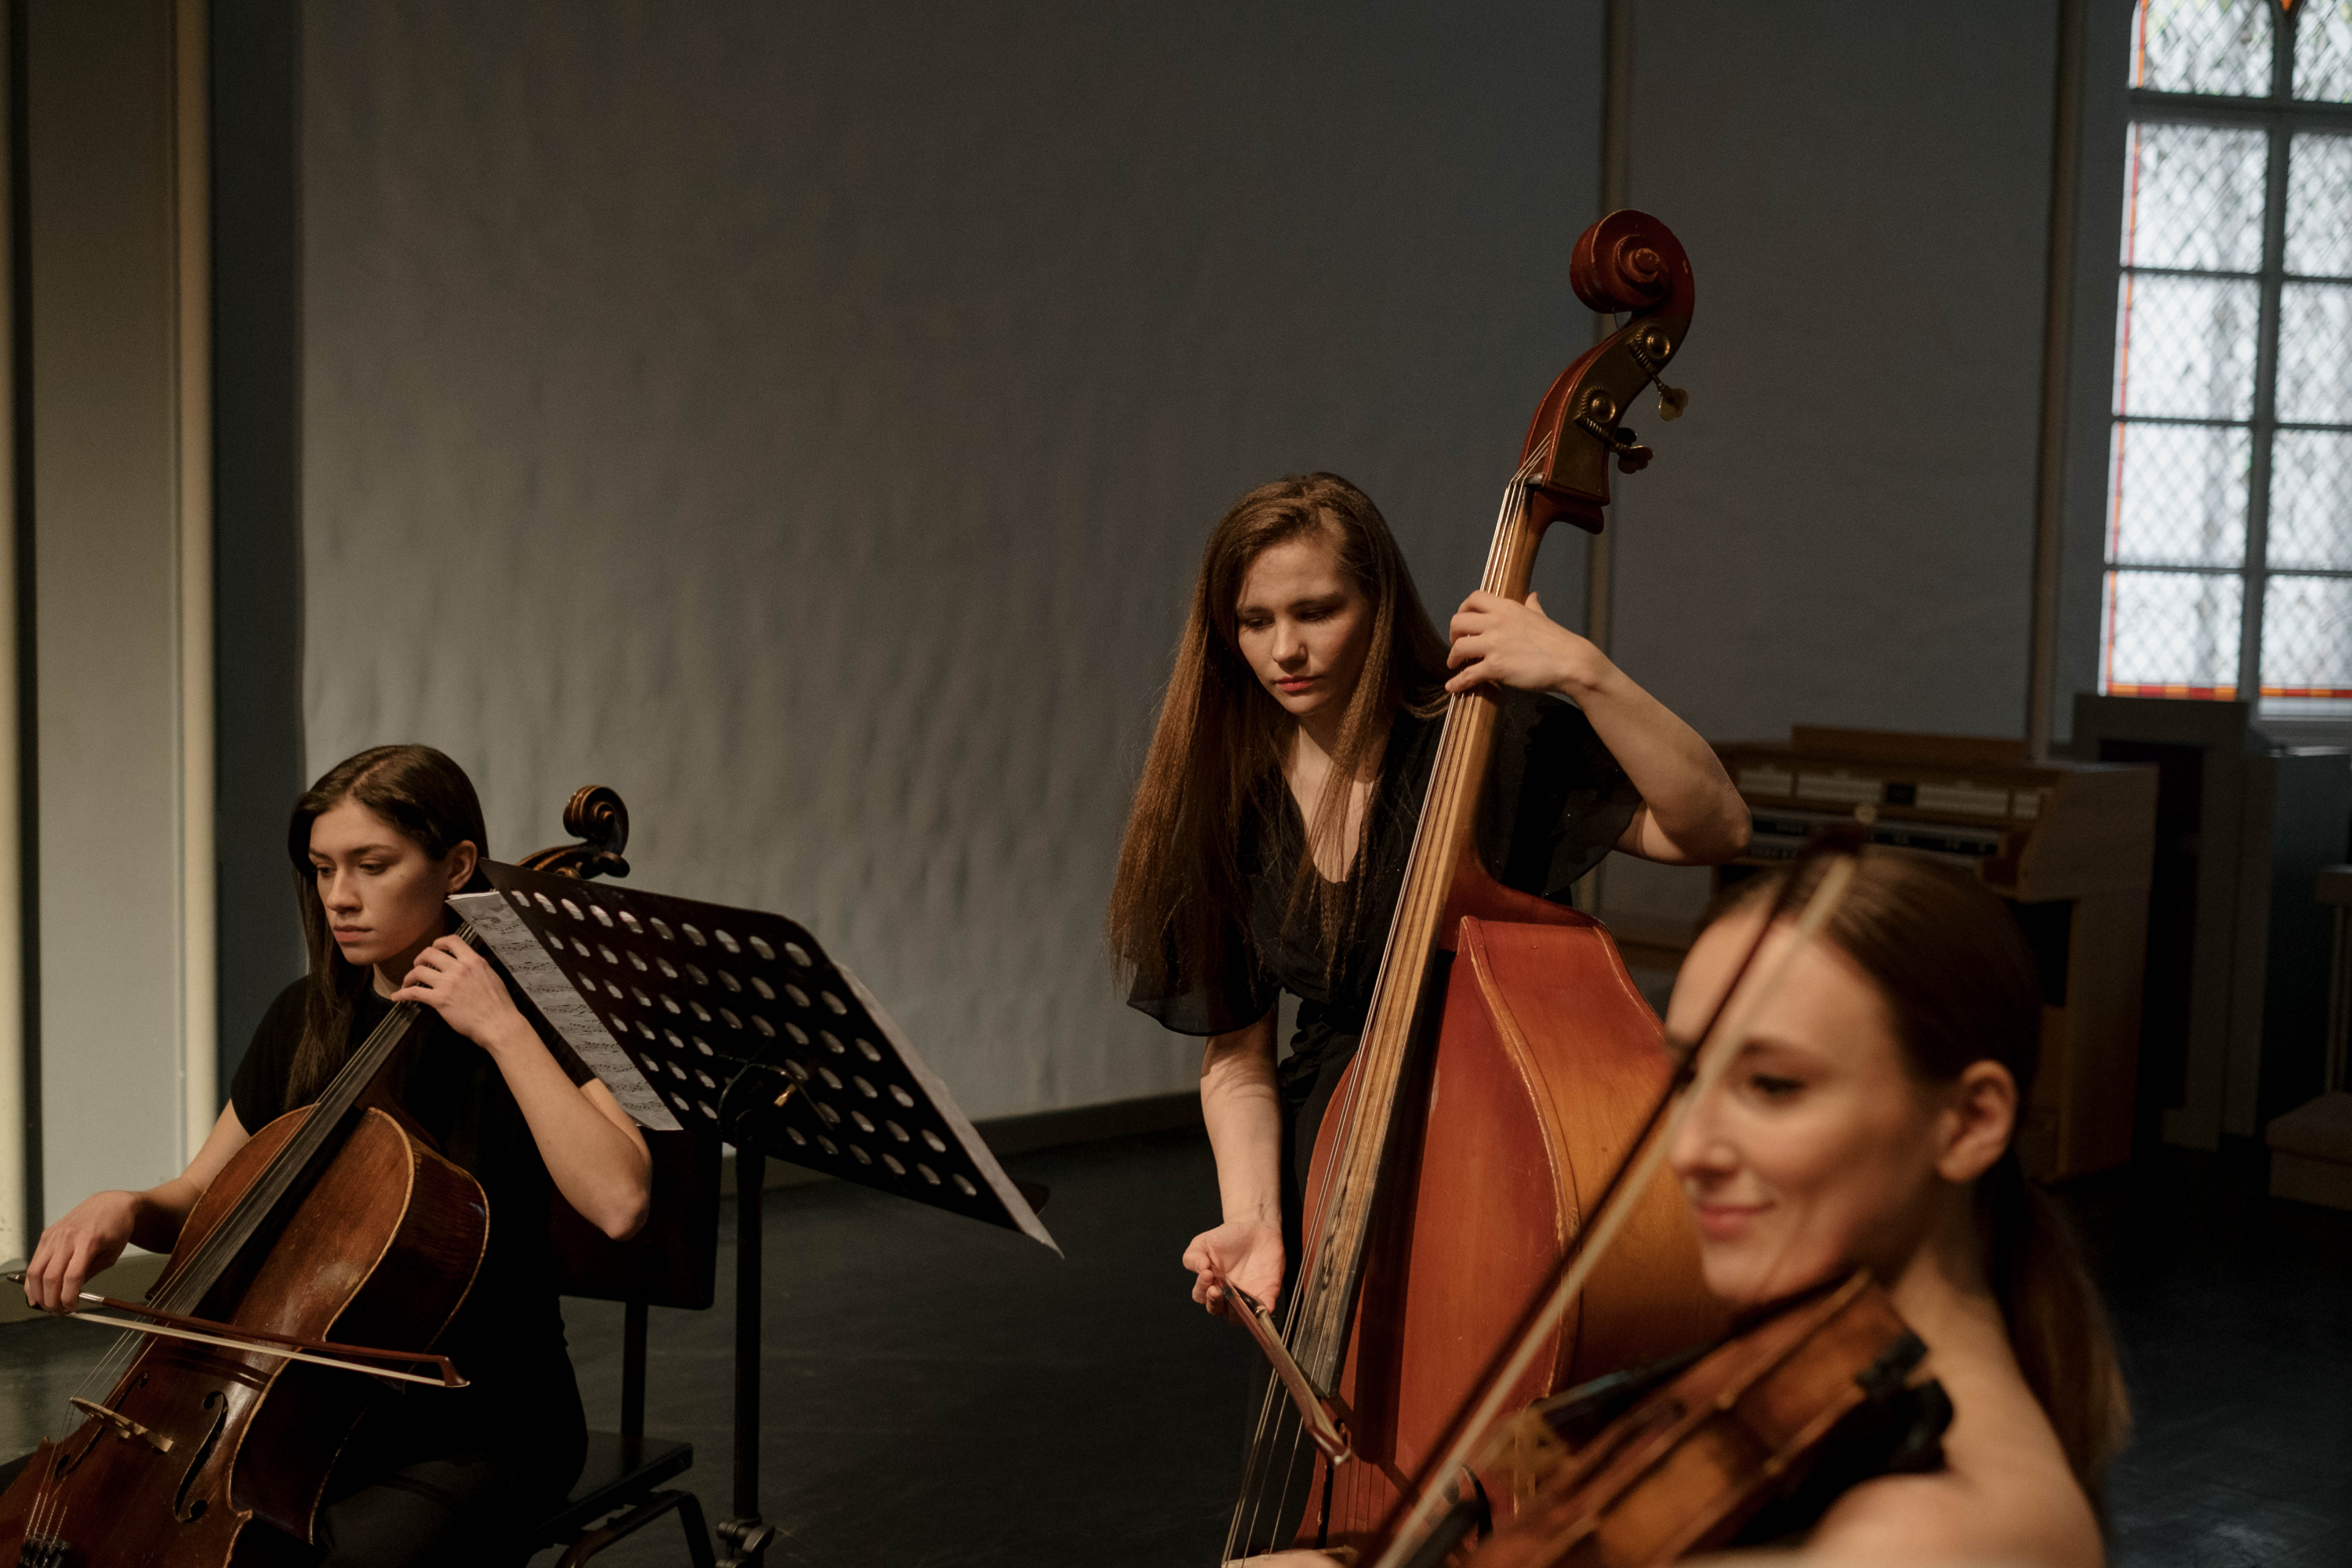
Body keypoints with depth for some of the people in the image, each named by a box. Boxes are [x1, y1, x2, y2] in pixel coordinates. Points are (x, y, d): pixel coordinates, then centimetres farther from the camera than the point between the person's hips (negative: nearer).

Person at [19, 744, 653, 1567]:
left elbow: (619, 1201, -30)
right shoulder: (304, 1019, 7)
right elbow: (200, 1198, 17)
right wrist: (125, 1208, -7)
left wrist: (501, 1029, -26)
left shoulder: (523, 1013, -11)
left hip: (479, 1428, -5)